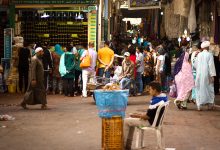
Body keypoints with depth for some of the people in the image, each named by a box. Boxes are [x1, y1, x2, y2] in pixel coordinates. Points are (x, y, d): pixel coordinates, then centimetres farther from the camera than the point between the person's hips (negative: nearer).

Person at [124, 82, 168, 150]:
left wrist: (137, 115, -6)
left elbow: (148, 116, -23)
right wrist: (141, 115, 11)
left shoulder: (156, 101, -28)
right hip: (156, 120, 10)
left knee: (125, 121, -4)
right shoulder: (164, 96, 1)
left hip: (150, 122, -10)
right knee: (131, 119, 23)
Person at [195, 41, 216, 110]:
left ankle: (199, 105, 4)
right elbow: (211, 65, -12)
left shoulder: (199, 54, 2)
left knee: (199, 89, 8)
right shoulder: (209, 54, -8)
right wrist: (212, 75, -11)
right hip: (207, 74, -3)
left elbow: (196, 65, 7)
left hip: (199, 74, 3)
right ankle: (210, 103, 17)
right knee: (209, 88, 12)